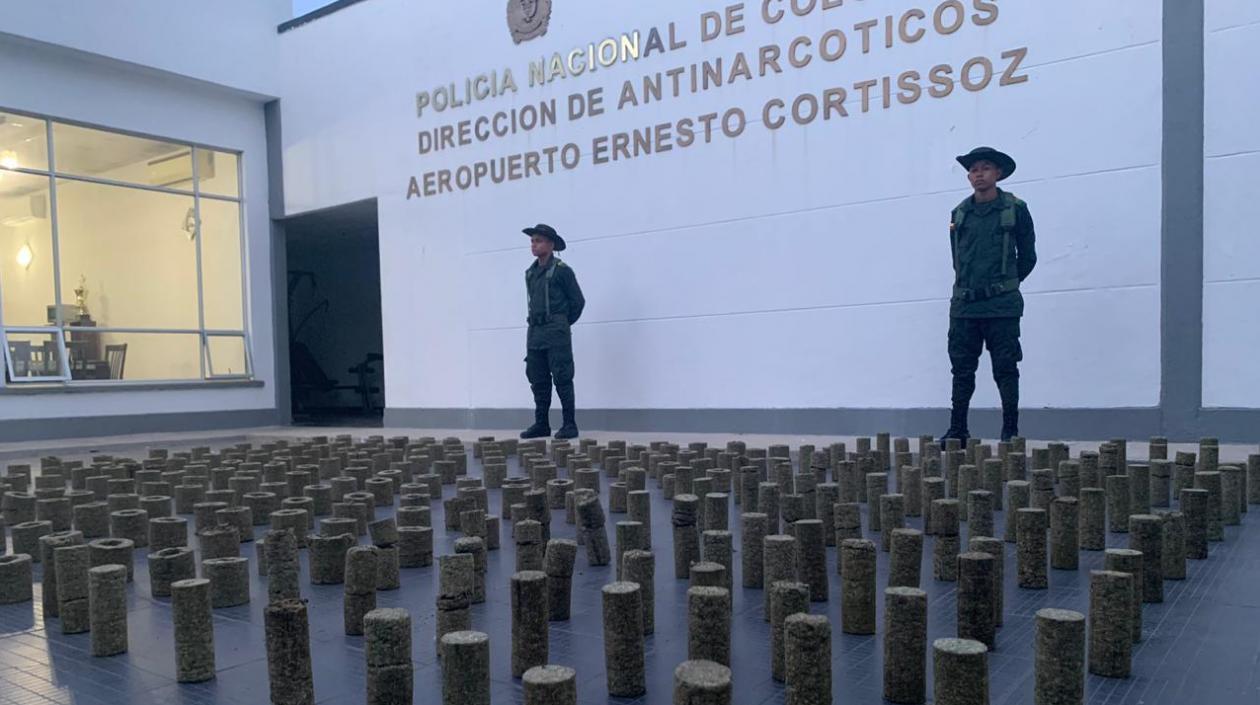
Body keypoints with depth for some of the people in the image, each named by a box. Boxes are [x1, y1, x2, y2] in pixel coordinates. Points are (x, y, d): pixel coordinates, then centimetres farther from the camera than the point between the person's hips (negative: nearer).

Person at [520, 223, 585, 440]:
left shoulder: (562, 270, -6)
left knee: (562, 379, -5)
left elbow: (578, 301, -3)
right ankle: (541, 424, 15)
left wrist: (562, 323, 6)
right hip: (535, 332, 7)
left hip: (556, 332, -7)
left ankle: (570, 425, 1)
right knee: (538, 381, 8)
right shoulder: (530, 273, 14)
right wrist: (538, 321, 14)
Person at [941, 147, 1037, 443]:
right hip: (964, 305, 4)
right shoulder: (959, 213, 10)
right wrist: (967, 287, 12)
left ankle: (1010, 430, 8)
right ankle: (957, 430, 13)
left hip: (1002, 306, -4)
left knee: (1005, 369, 1)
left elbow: (1027, 257, 6)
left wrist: (1004, 286, 8)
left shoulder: (1015, 209, 1)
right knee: (962, 369, 7)